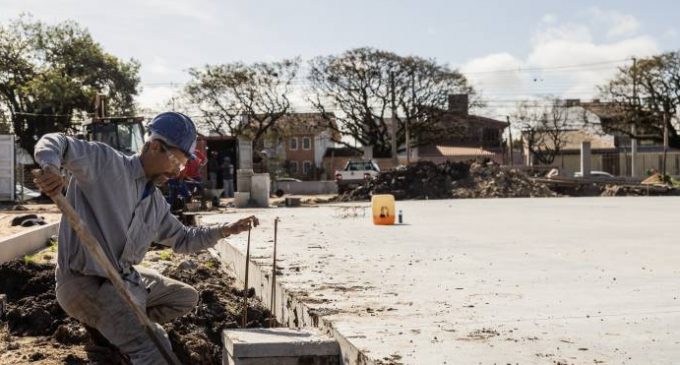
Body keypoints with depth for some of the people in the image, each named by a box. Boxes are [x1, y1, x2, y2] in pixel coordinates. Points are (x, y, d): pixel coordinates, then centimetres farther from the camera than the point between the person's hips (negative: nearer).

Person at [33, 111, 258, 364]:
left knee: (187, 298, 21)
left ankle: (108, 324, 14)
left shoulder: (156, 201, 12)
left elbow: (182, 238, 22)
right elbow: (52, 143, -19)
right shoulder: (105, 162, -11)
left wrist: (226, 230, 9)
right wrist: (51, 168, -43)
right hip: (85, 282, -9)